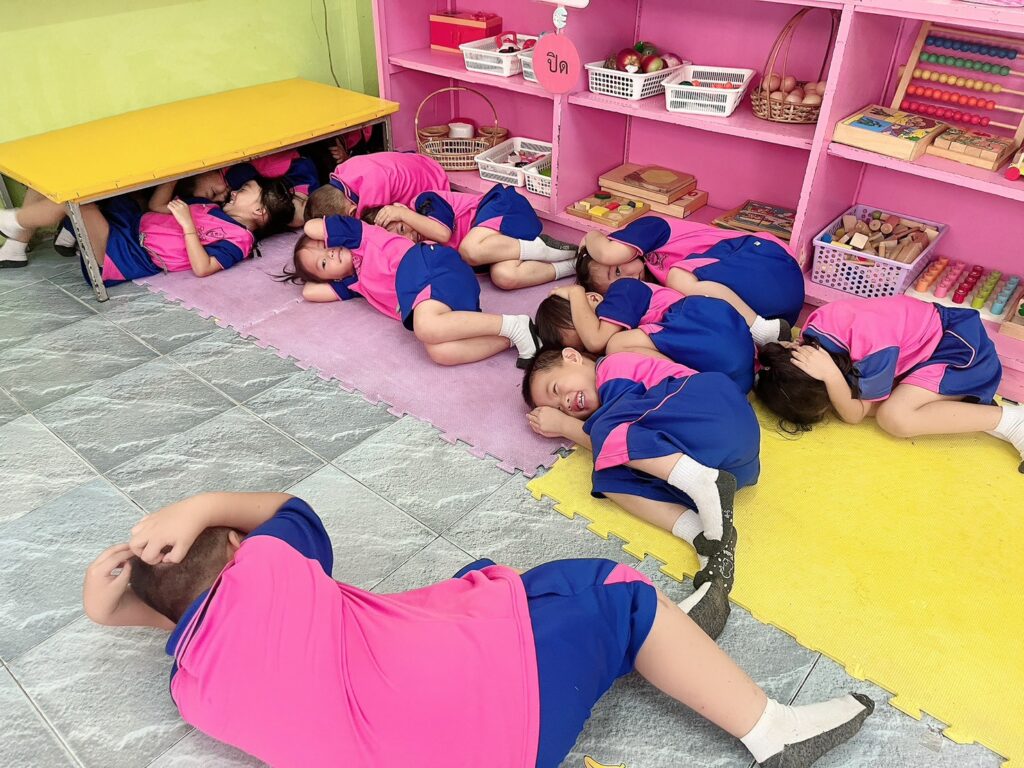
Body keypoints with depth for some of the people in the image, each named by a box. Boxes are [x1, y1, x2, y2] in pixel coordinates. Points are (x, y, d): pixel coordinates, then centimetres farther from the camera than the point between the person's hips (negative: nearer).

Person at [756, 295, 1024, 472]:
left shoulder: (875, 352, -37)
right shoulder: (817, 324, -19)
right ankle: (969, 404, 2)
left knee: (893, 417, -25)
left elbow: (854, 415, -24)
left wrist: (831, 376, -42)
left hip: (963, 345, -8)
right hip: (929, 330, 8)